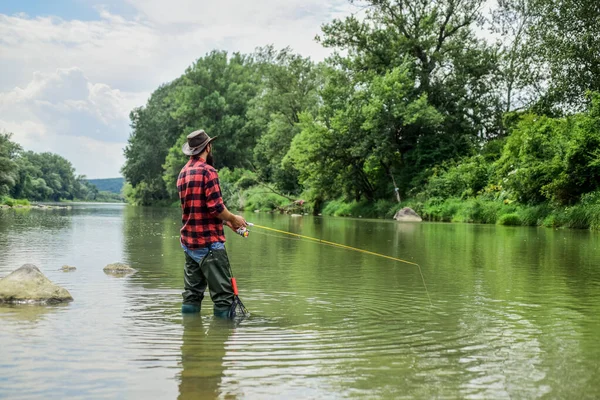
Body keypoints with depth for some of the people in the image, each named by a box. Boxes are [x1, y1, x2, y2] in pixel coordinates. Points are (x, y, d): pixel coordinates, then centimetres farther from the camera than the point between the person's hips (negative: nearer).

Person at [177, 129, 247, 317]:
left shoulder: (183, 173, 14)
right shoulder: (207, 171, -12)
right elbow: (215, 206, -19)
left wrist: (226, 220, 18)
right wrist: (233, 218, -1)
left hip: (188, 242, 9)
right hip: (209, 242, -9)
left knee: (192, 293, 11)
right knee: (223, 294, -5)